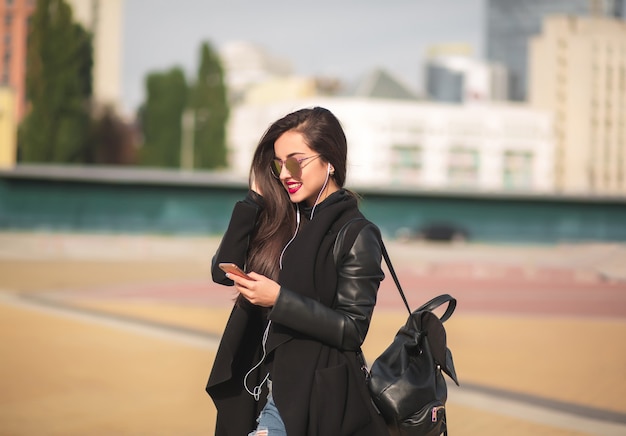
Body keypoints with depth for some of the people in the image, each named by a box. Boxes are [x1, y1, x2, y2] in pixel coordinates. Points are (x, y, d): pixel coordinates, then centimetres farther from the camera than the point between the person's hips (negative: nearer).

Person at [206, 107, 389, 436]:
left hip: (318, 400, -6)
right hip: (268, 391, 6)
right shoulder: (281, 218, 7)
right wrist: (255, 198, -2)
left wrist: (279, 299, -22)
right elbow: (222, 272, -1)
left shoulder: (355, 235, -10)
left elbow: (352, 330, -15)